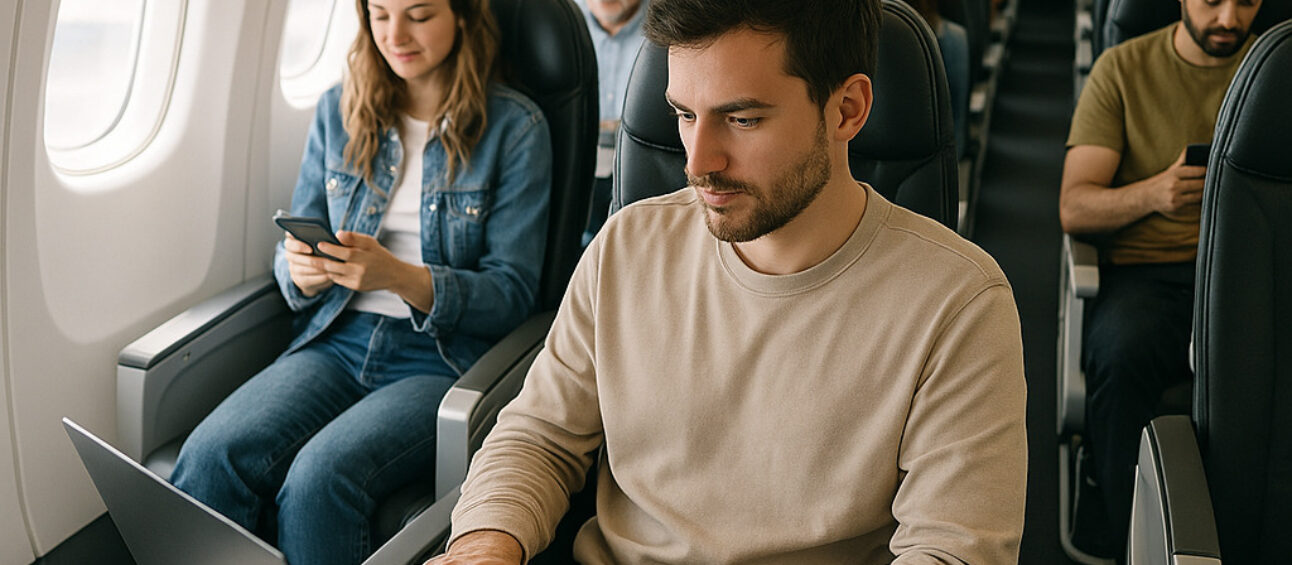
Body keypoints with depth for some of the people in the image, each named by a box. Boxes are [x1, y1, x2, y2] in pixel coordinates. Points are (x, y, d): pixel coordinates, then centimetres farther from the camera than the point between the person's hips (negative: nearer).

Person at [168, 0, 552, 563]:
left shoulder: (515, 127, -3)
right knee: (211, 456, -25)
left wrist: (399, 276, -22)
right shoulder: (338, 108, 10)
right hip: (337, 339, 4)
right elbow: (295, 241, 15)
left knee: (321, 476, -31)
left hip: (442, 359, -4)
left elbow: (512, 294, -6)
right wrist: (300, 270, -11)